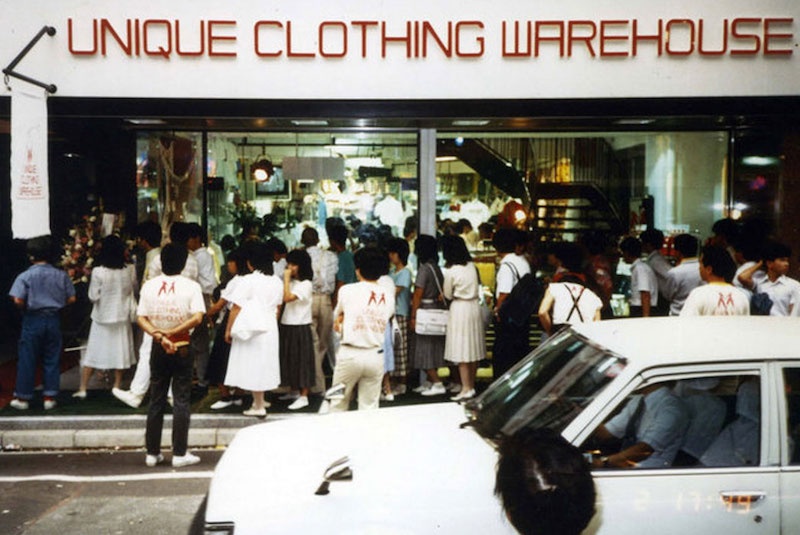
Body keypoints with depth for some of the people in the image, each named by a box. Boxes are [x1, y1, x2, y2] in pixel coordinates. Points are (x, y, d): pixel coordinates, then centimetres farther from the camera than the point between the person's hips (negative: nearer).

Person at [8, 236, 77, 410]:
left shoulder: (25, 276, -10)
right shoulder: (61, 275, -1)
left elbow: (18, 300, -18)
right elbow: (71, 299, 1)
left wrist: (25, 308, 3)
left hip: (33, 319, -2)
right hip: (54, 319, 3)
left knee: (27, 360, 7)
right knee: (52, 360, 10)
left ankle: (23, 397, 14)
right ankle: (50, 397, 13)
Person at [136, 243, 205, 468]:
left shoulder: (149, 286, 0)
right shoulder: (191, 286, -8)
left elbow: (141, 318, -6)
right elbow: (197, 317, -19)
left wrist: (159, 336, -14)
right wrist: (172, 333, -14)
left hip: (158, 349, 3)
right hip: (181, 348, -3)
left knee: (156, 401, 10)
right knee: (181, 400, 3)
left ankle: (152, 452, 15)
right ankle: (179, 453, 4)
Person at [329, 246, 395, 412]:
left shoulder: (347, 290, -4)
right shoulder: (389, 297, 4)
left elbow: (337, 315, 11)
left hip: (350, 355, -2)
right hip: (375, 356, 3)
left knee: (338, 403, 12)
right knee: (370, 407, 8)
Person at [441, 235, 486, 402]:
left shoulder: (451, 271, -14)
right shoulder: (472, 266, 2)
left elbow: (448, 295, -3)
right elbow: (477, 286, 11)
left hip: (459, 308, -6)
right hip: (474, 306, 6)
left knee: (461, 351, -2)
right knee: (474, 349, 11)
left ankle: (466, 389, -2)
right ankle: (471, 386, 20)